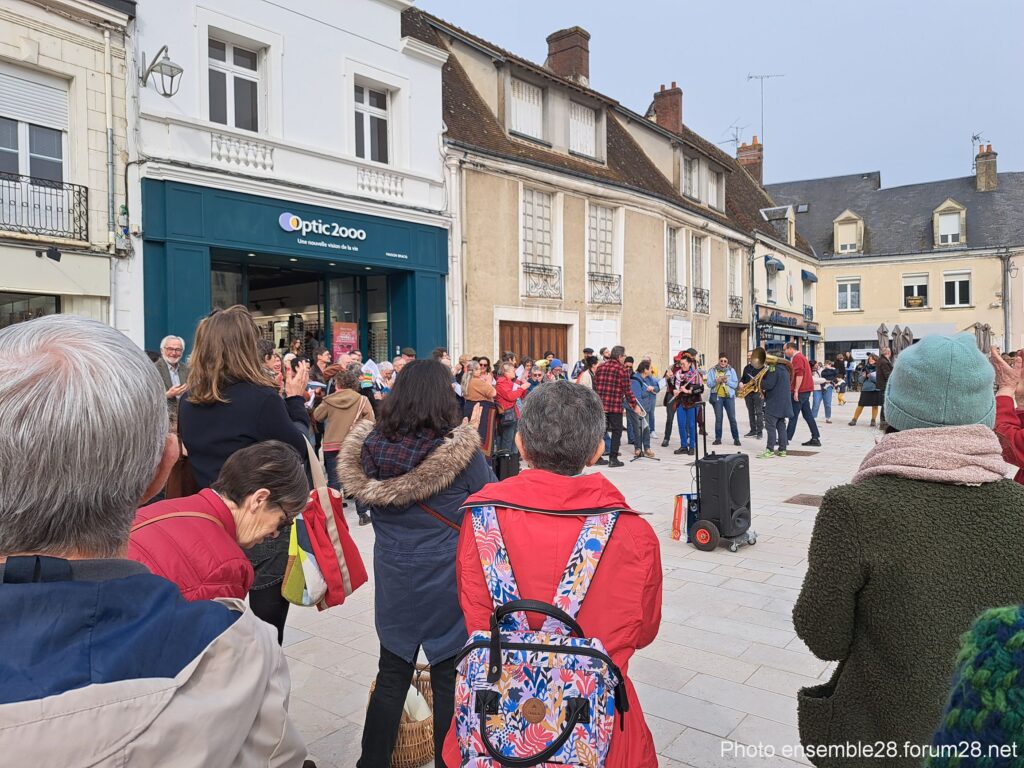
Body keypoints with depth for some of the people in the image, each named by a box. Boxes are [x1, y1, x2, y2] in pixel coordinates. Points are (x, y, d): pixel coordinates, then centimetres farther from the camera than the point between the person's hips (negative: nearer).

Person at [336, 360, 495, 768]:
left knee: (391, 677, 19)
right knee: (448, 682, 13)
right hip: (448, 585, -3)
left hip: (393, 583, 4)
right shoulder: (461, 451, -20)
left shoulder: (370, 446, -8)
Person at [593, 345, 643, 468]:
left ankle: (597, 457, 15)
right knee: (616, 431, 5)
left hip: (600, 405, 5)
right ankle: (613, 459, 4)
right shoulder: (622, 369, -7)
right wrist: (635, 405, 1)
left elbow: (595, 386, 12)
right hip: (615, 406, -5)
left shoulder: (600, 368, 10)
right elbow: (627, 390, -8)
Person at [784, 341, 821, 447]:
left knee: (793, 415, -5)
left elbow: (799, 375, -21)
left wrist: (796, 391, -22)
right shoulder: (800, 357, 20)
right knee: (807, 414, 9)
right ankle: (815, 438, 8)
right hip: (805, 390, 10)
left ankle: (787, 438, -2)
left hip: (800, 390, -10)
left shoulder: (797, 358, -12)